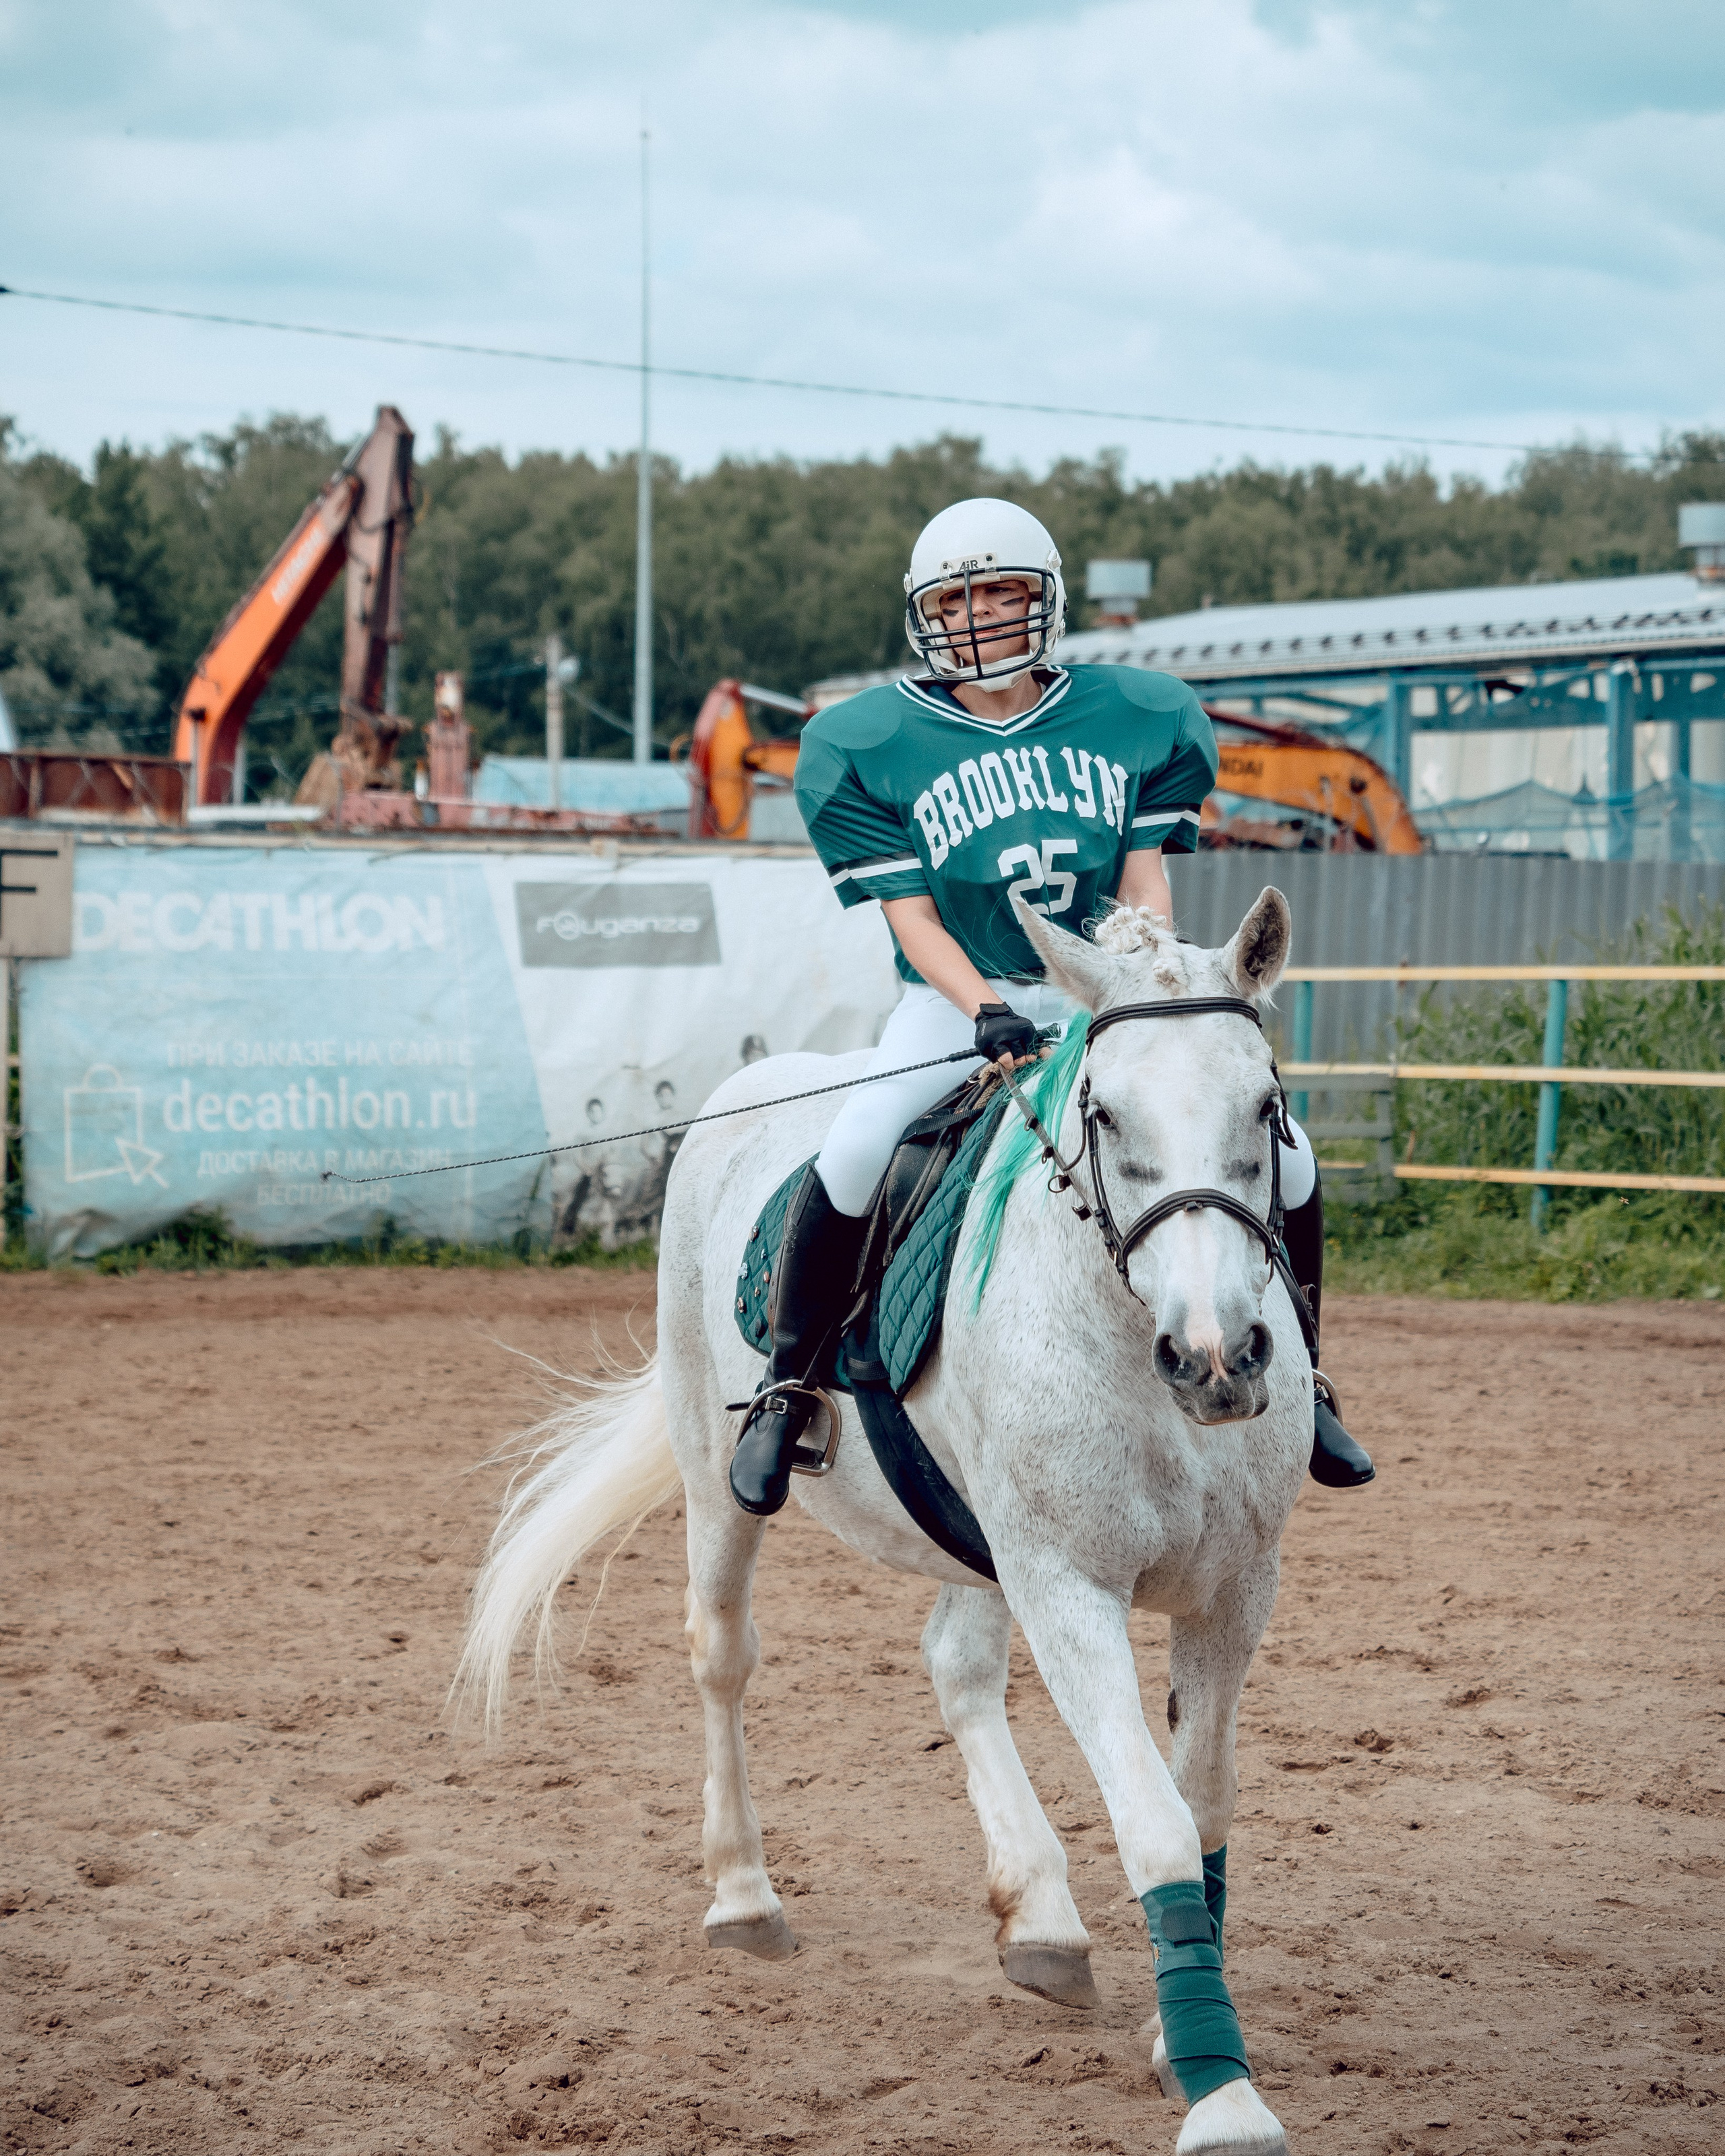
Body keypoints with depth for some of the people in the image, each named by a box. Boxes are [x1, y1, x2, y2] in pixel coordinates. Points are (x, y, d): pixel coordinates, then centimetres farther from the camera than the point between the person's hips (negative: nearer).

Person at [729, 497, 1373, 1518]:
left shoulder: (1140, 719, 2)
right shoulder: (869, 745, -4)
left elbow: (1147, 883, 0)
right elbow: (912, 915, -8)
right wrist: (988, 1012, -25)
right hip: (958, 1003, -2)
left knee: (1281, 1154, -12)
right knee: (853, 1153, -30)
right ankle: (789, 1389, -10)